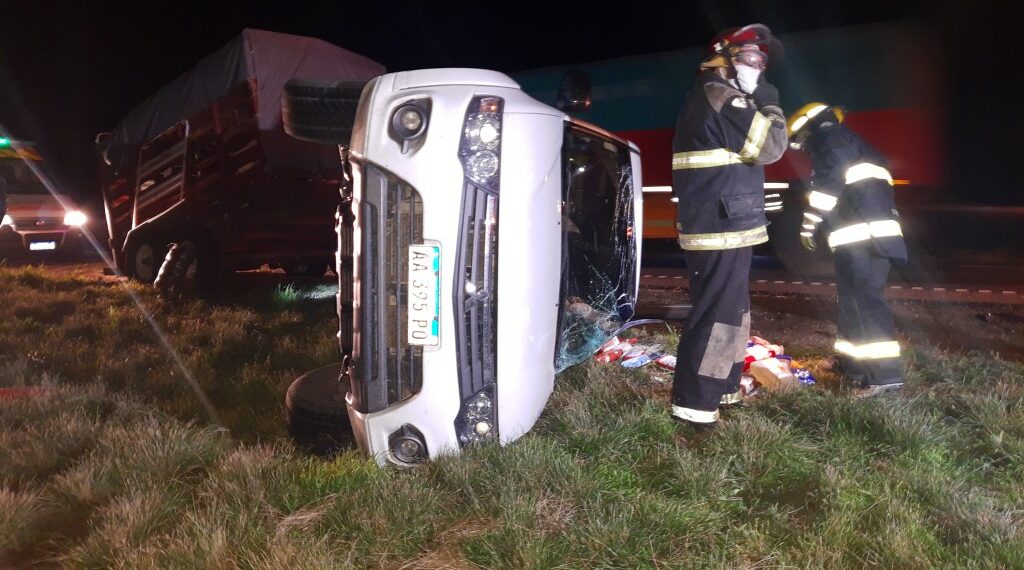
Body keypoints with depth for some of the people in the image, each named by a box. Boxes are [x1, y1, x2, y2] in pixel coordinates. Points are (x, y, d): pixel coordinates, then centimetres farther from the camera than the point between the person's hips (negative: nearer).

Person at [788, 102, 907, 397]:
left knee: (866, 299, -13)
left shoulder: (828, 137, 1)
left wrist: (809, 224, -11)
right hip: (867, 235, 10)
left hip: (864, 236, -10)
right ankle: (852, 363, 27)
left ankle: (885, 373, -16)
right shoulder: (848, 143, 31)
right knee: (852, 298, 17)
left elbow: (828, 182, -14)